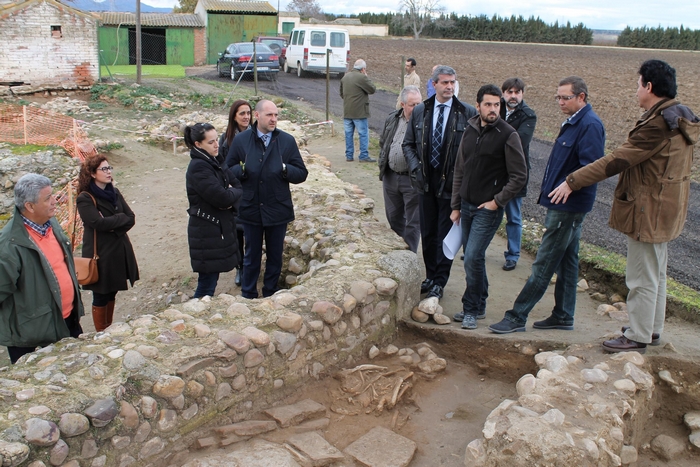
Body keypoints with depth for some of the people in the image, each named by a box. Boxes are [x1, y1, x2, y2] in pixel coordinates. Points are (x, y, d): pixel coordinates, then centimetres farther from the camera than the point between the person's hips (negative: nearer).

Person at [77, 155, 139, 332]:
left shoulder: (114, 193, 9)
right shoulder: (85, 199, -12)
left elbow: (131, 218, 2)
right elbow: (99, 223, -24)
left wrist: (114, 227, -15)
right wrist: (121, 218, -10)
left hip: (119, 251, 6)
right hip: (100, 253, -6)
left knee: (111, 293, 15)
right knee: (101, 296, 4)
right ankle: (101, 334, 17)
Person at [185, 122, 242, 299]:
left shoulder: (214, 162, 11)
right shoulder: (198, 168, -18)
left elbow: (237, 185, 8)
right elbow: (222, 197, -25)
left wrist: (231, 196, -13)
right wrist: (234, 193, -4)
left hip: (220, 228, 9)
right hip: (207, 232, -9)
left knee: (211, 279, 16)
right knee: (207, 283, -1)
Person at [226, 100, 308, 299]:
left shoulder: (287, 140, -2)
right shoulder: (240, 140, -2)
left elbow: (301, 173, -2)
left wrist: (285, 169, -22)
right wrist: (241, 170, -20)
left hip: (278, 209, 0)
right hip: (251, 208, 0)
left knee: (275, 256, 15)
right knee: (251, 255, 14)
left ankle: (271, 295, 32)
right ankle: (248, 296, 29)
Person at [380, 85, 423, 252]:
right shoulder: (392, 119, 7)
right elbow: (383, 143, 20)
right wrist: (383, 164, 15)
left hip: (413, 180, -6)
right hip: (390, 177, 6)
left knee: (413, 222, 2)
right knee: (394, 218, 19)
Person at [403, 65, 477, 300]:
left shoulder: (468, 113, -6)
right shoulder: (419, 111, 5)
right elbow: (408, 144, 11)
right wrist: (415, 166, -4)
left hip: (451, 183, -3)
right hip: (426, 181, 4)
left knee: (445, 234, 4)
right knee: (427, 233, 13)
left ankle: (439, 282, 15)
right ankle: (430, 276, 28)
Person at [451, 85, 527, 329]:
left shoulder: (508, 135, -10)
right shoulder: (470, 131, 7)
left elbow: (519, 176, -9)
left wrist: (497, 202, -11)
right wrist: (456, 206, 11)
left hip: (489, 209, -6)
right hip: (467, 206, 6)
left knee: (473, 258, -11)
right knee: (472, 257, 13)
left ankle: (471, 309, 4)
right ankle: (479, 304, 28)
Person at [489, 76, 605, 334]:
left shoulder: (590, 125, -17)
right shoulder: (573, 122, 14)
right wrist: (551, 189, 11)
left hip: (568, 206, -10)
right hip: (564, 204, 10)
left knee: (543, 265, -5)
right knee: (566, 262, 16)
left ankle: (516, 317, 0)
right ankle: (563, 316, 26)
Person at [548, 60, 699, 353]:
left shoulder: (657, 124, -25)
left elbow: (617, 160, -25)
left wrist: (572, 181, -20)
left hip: (647, 213, -10)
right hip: (664, 210, 10)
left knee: (642, 279, 2)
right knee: (656, 274, 21)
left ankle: (637, 337, 14)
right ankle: (653, 329, 34)